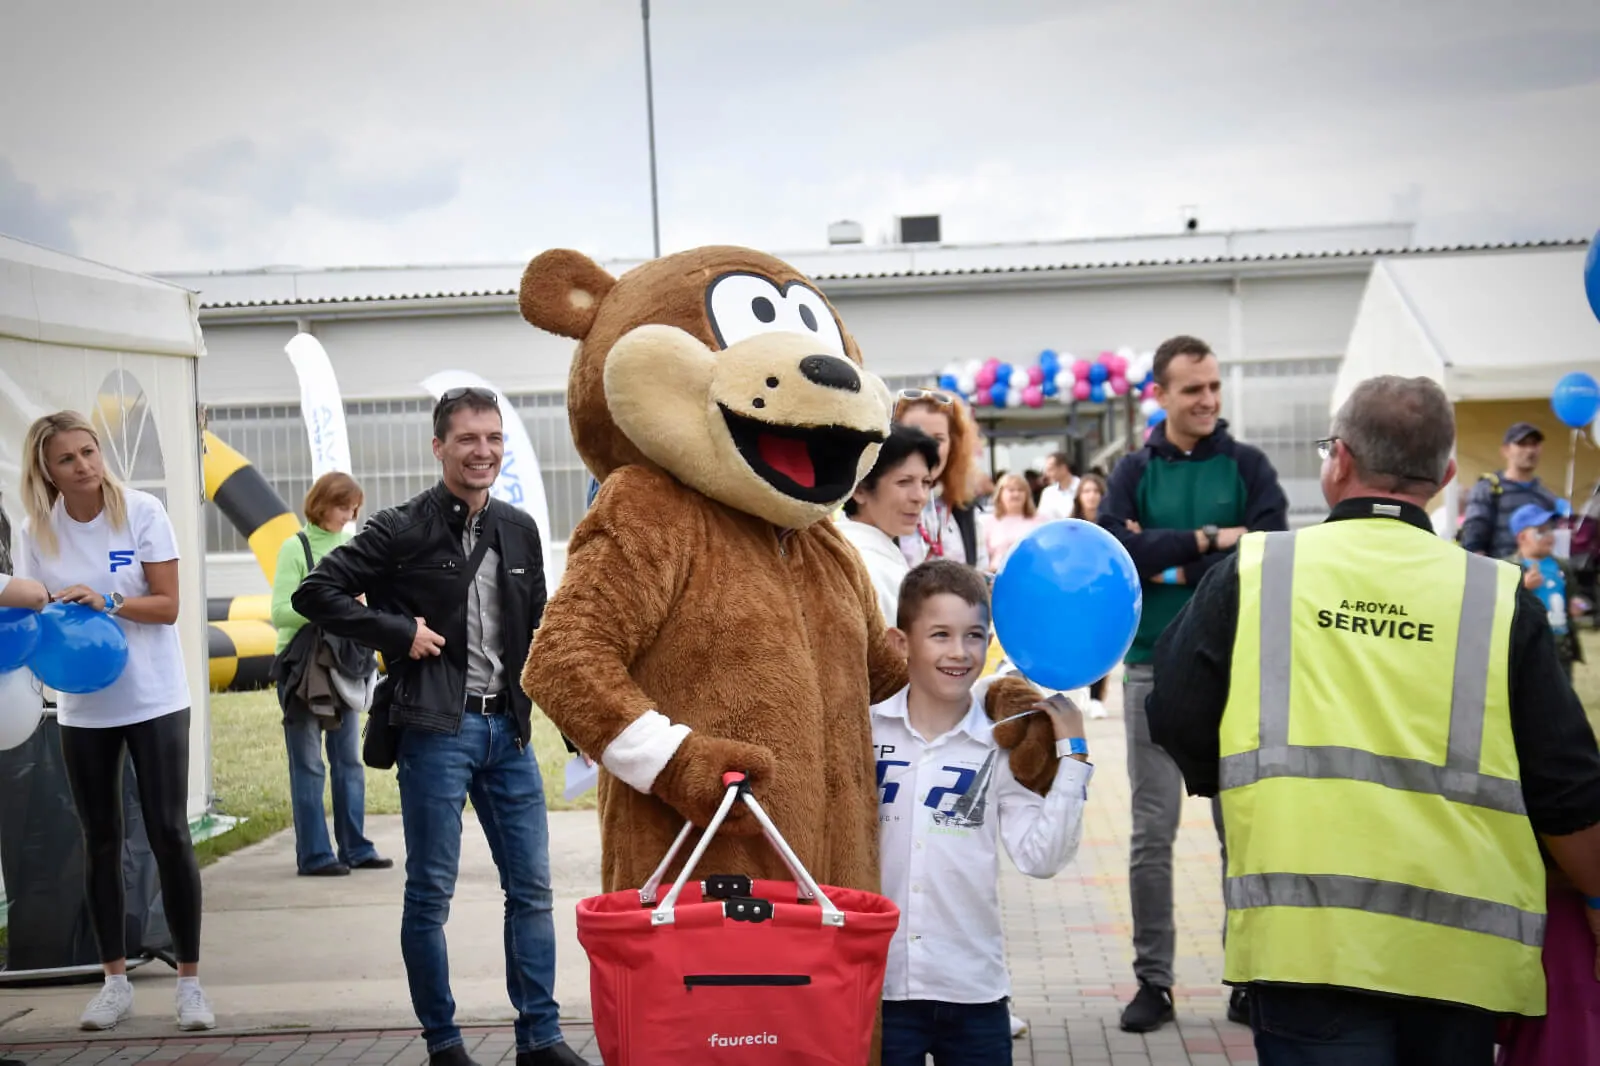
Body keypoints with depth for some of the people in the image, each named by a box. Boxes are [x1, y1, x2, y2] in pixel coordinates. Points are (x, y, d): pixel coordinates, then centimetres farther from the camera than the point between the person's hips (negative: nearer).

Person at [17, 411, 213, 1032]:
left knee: (169, 835, -4)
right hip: (82, 706, 3)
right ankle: (115, 982, 20)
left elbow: (168, 606, -11)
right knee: (100, 840, 10)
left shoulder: (142, 512, -10)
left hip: (153, 699, -3)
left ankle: (189, 981, 6)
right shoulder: (38, 530, -2)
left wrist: (106, 601, -25)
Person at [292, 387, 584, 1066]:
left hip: (508, 728, 6)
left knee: (531, 888, 8)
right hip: (435, 729, -5)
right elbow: (316, 593, -8)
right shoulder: (403, 529, -6)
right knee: (431, 894, 2)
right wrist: (399, 633, -13)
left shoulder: (519, 530, 11)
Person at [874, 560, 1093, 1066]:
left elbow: (1041, 858, -9)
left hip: (974, 991, 0)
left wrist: (1073, 755, -11)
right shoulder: (865, 732, -3)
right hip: (877, 985, 0)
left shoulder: (1001, 745, -2)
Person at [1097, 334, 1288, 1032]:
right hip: (1154, 667, 0)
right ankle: (1153, 980, 14)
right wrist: (1209, 540, -15)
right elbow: (1116, 551, -12)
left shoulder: (1248, 467, 3)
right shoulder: (1133, 472, 5)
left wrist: (1172, 566, -11)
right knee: (1152, 834, 4)